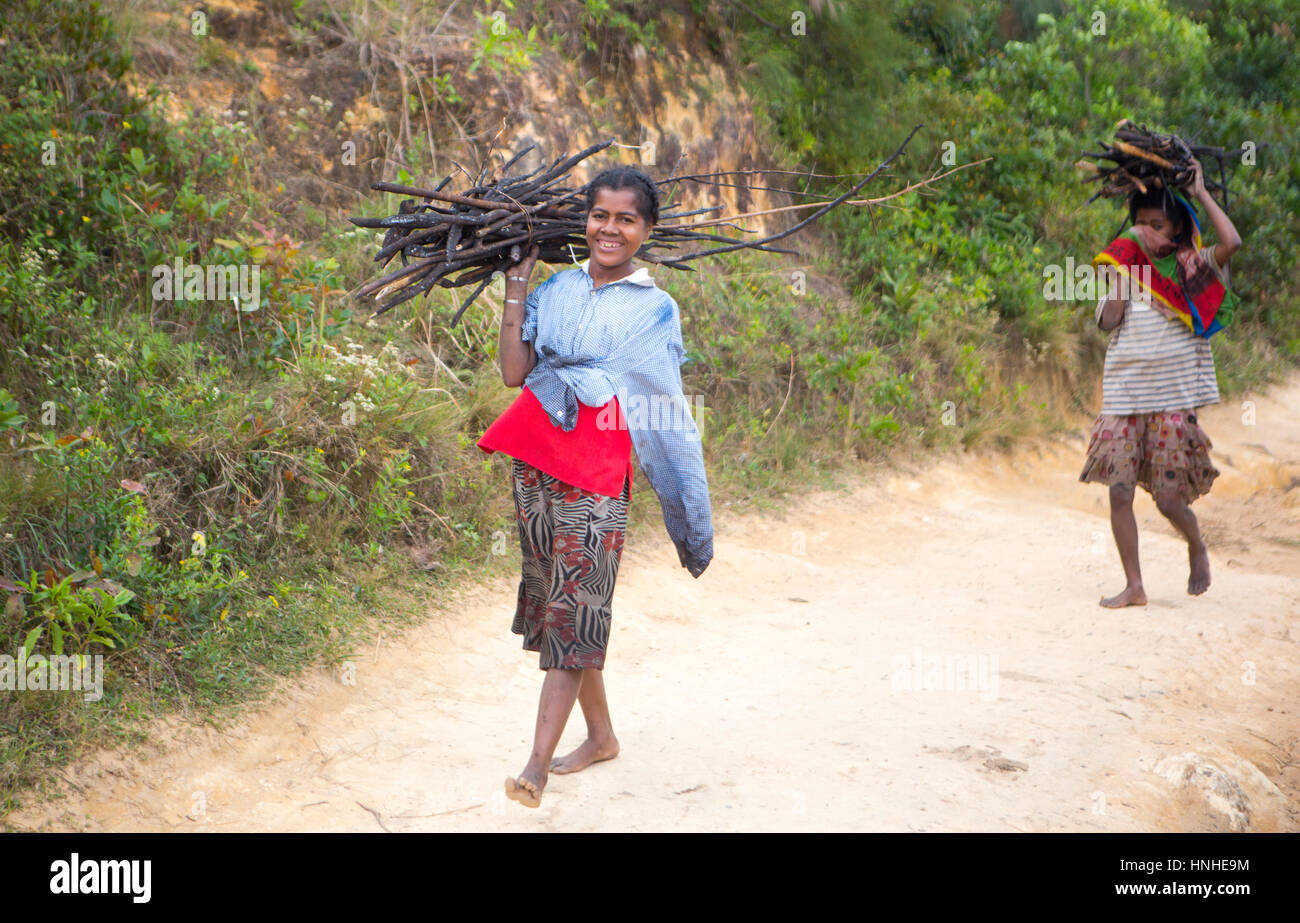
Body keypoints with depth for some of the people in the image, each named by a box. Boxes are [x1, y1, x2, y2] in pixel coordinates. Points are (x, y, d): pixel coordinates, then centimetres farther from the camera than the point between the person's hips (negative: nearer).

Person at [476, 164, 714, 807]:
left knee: (574, 605, -9)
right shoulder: (555, 290, 13)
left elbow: (661, 413, 2)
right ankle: (601, 735, 27)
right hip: (536, 458, 5)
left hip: (597, 465, -5)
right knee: (555, 594, 11)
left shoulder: (655, 309, 4)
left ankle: (538, 764, -8)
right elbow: (514, 372, 2)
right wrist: (516, 284, 3)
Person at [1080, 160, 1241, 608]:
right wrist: (1124, 267, -4)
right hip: (1124, 395, 3)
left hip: (1173, 397, -3)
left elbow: (1232, 242, -17)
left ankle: (1197, 549, 28)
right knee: (1120, 491, -4)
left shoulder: (1193, 268, 2)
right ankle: (1134, 585, 6)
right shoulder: (1127, 264, 10)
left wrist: (1201, 193, -7)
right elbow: (1108, 318, -2)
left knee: (1168, 498, -4)